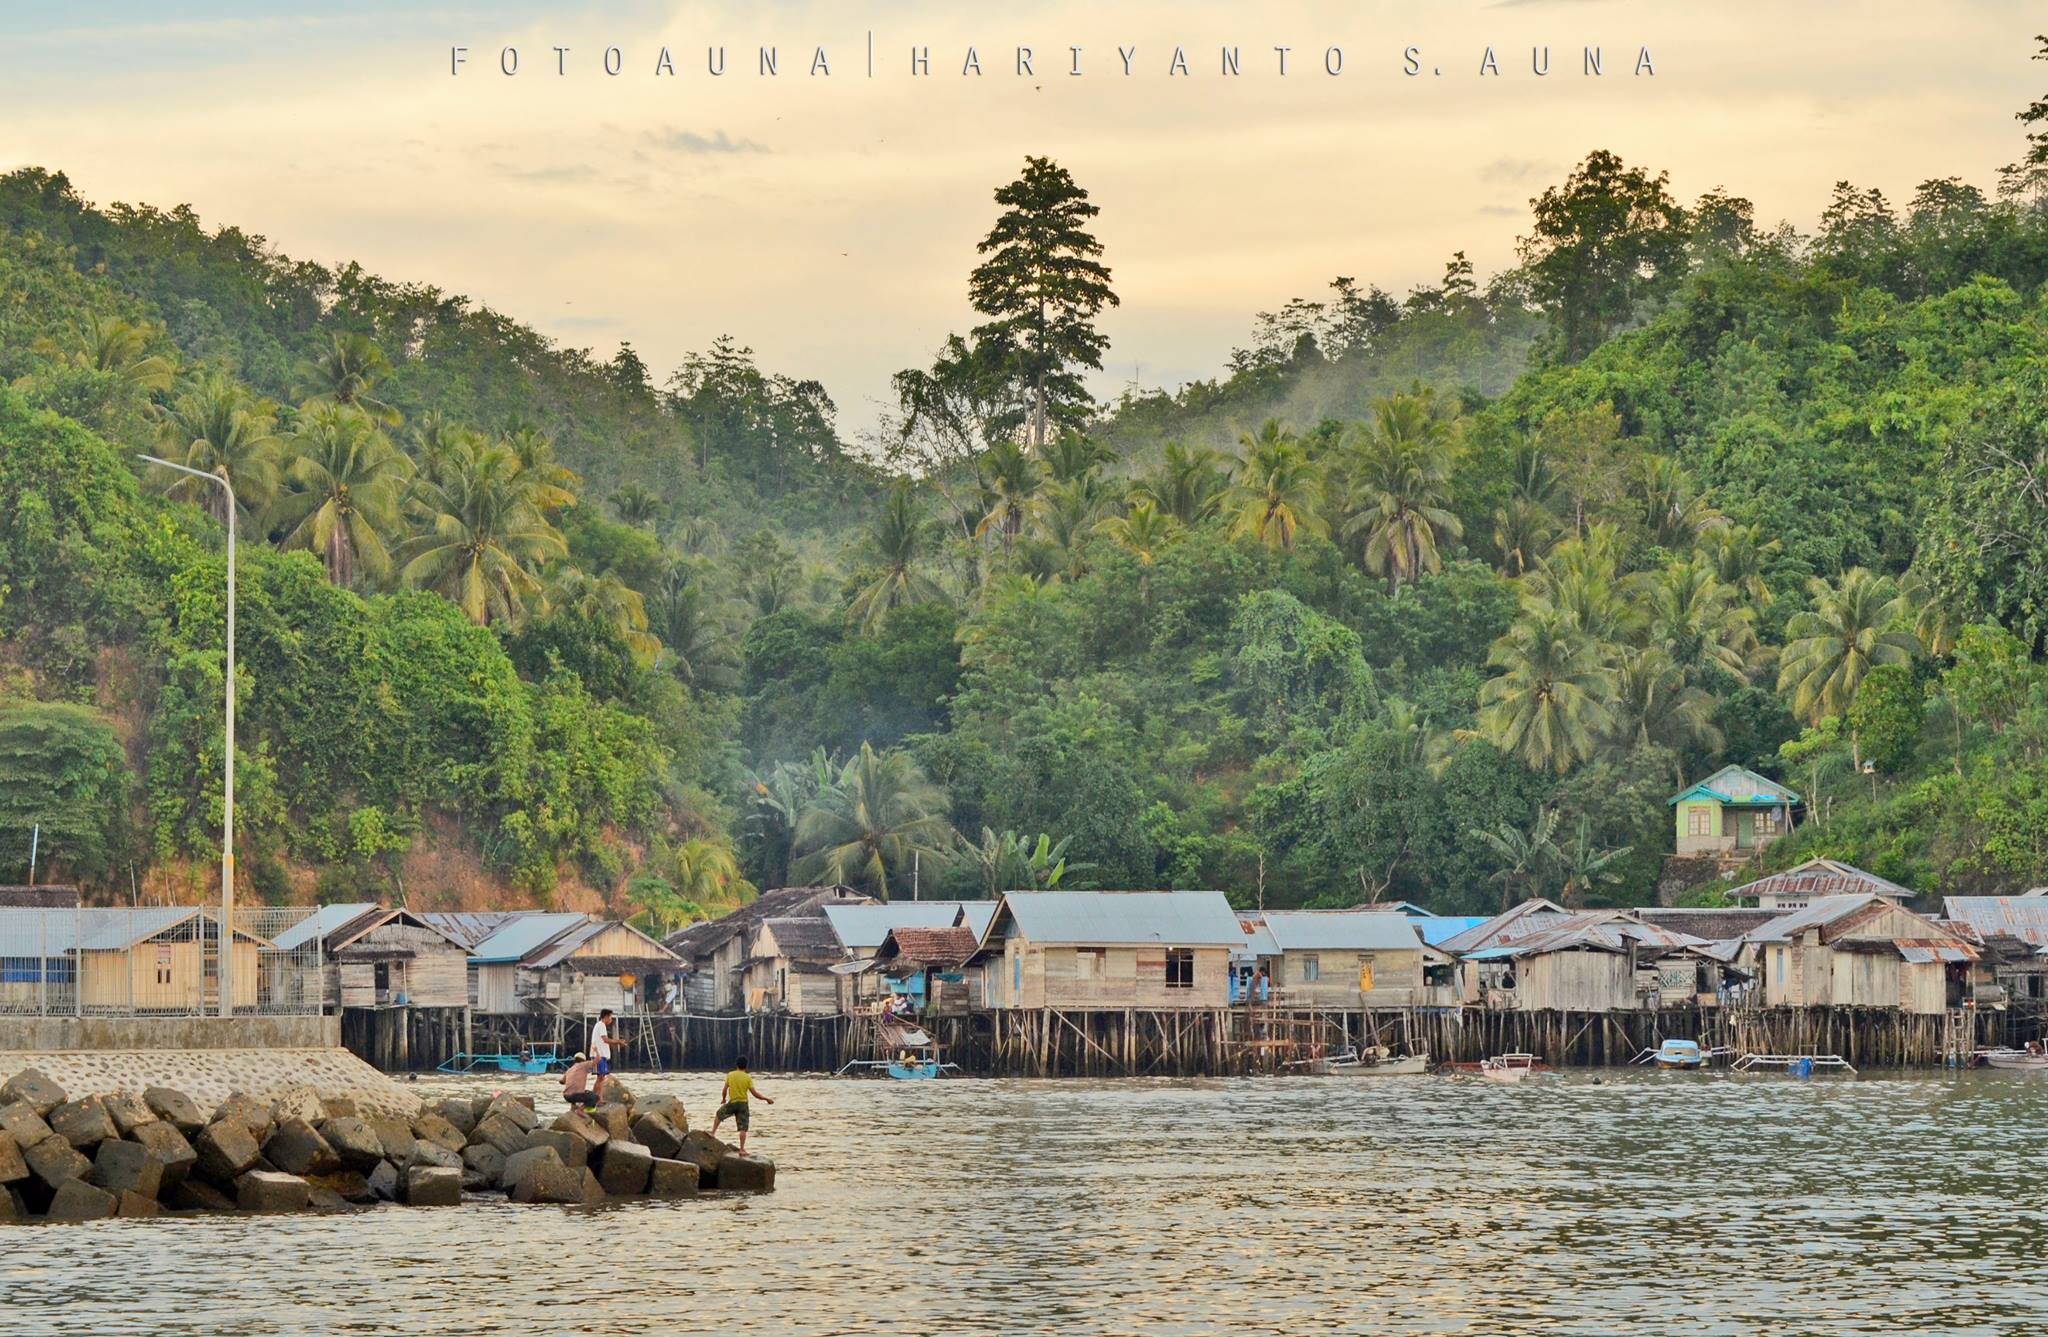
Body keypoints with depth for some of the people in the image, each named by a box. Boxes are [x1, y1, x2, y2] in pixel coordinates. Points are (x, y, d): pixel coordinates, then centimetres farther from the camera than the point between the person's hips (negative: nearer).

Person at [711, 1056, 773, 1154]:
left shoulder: (730, 1075, -2)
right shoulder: (748, 1077, -6)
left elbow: (725, 1090, 5)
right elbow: (754, 1093, -9)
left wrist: (724, 1099, 25)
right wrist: (767, 1098, 2)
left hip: (732, 1103, 1)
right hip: (743, 1103, -1)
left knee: (719, 1114, 29)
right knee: (743, 1128, 1)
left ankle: (713, 1133, 26)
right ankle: (742, 1149, -3)